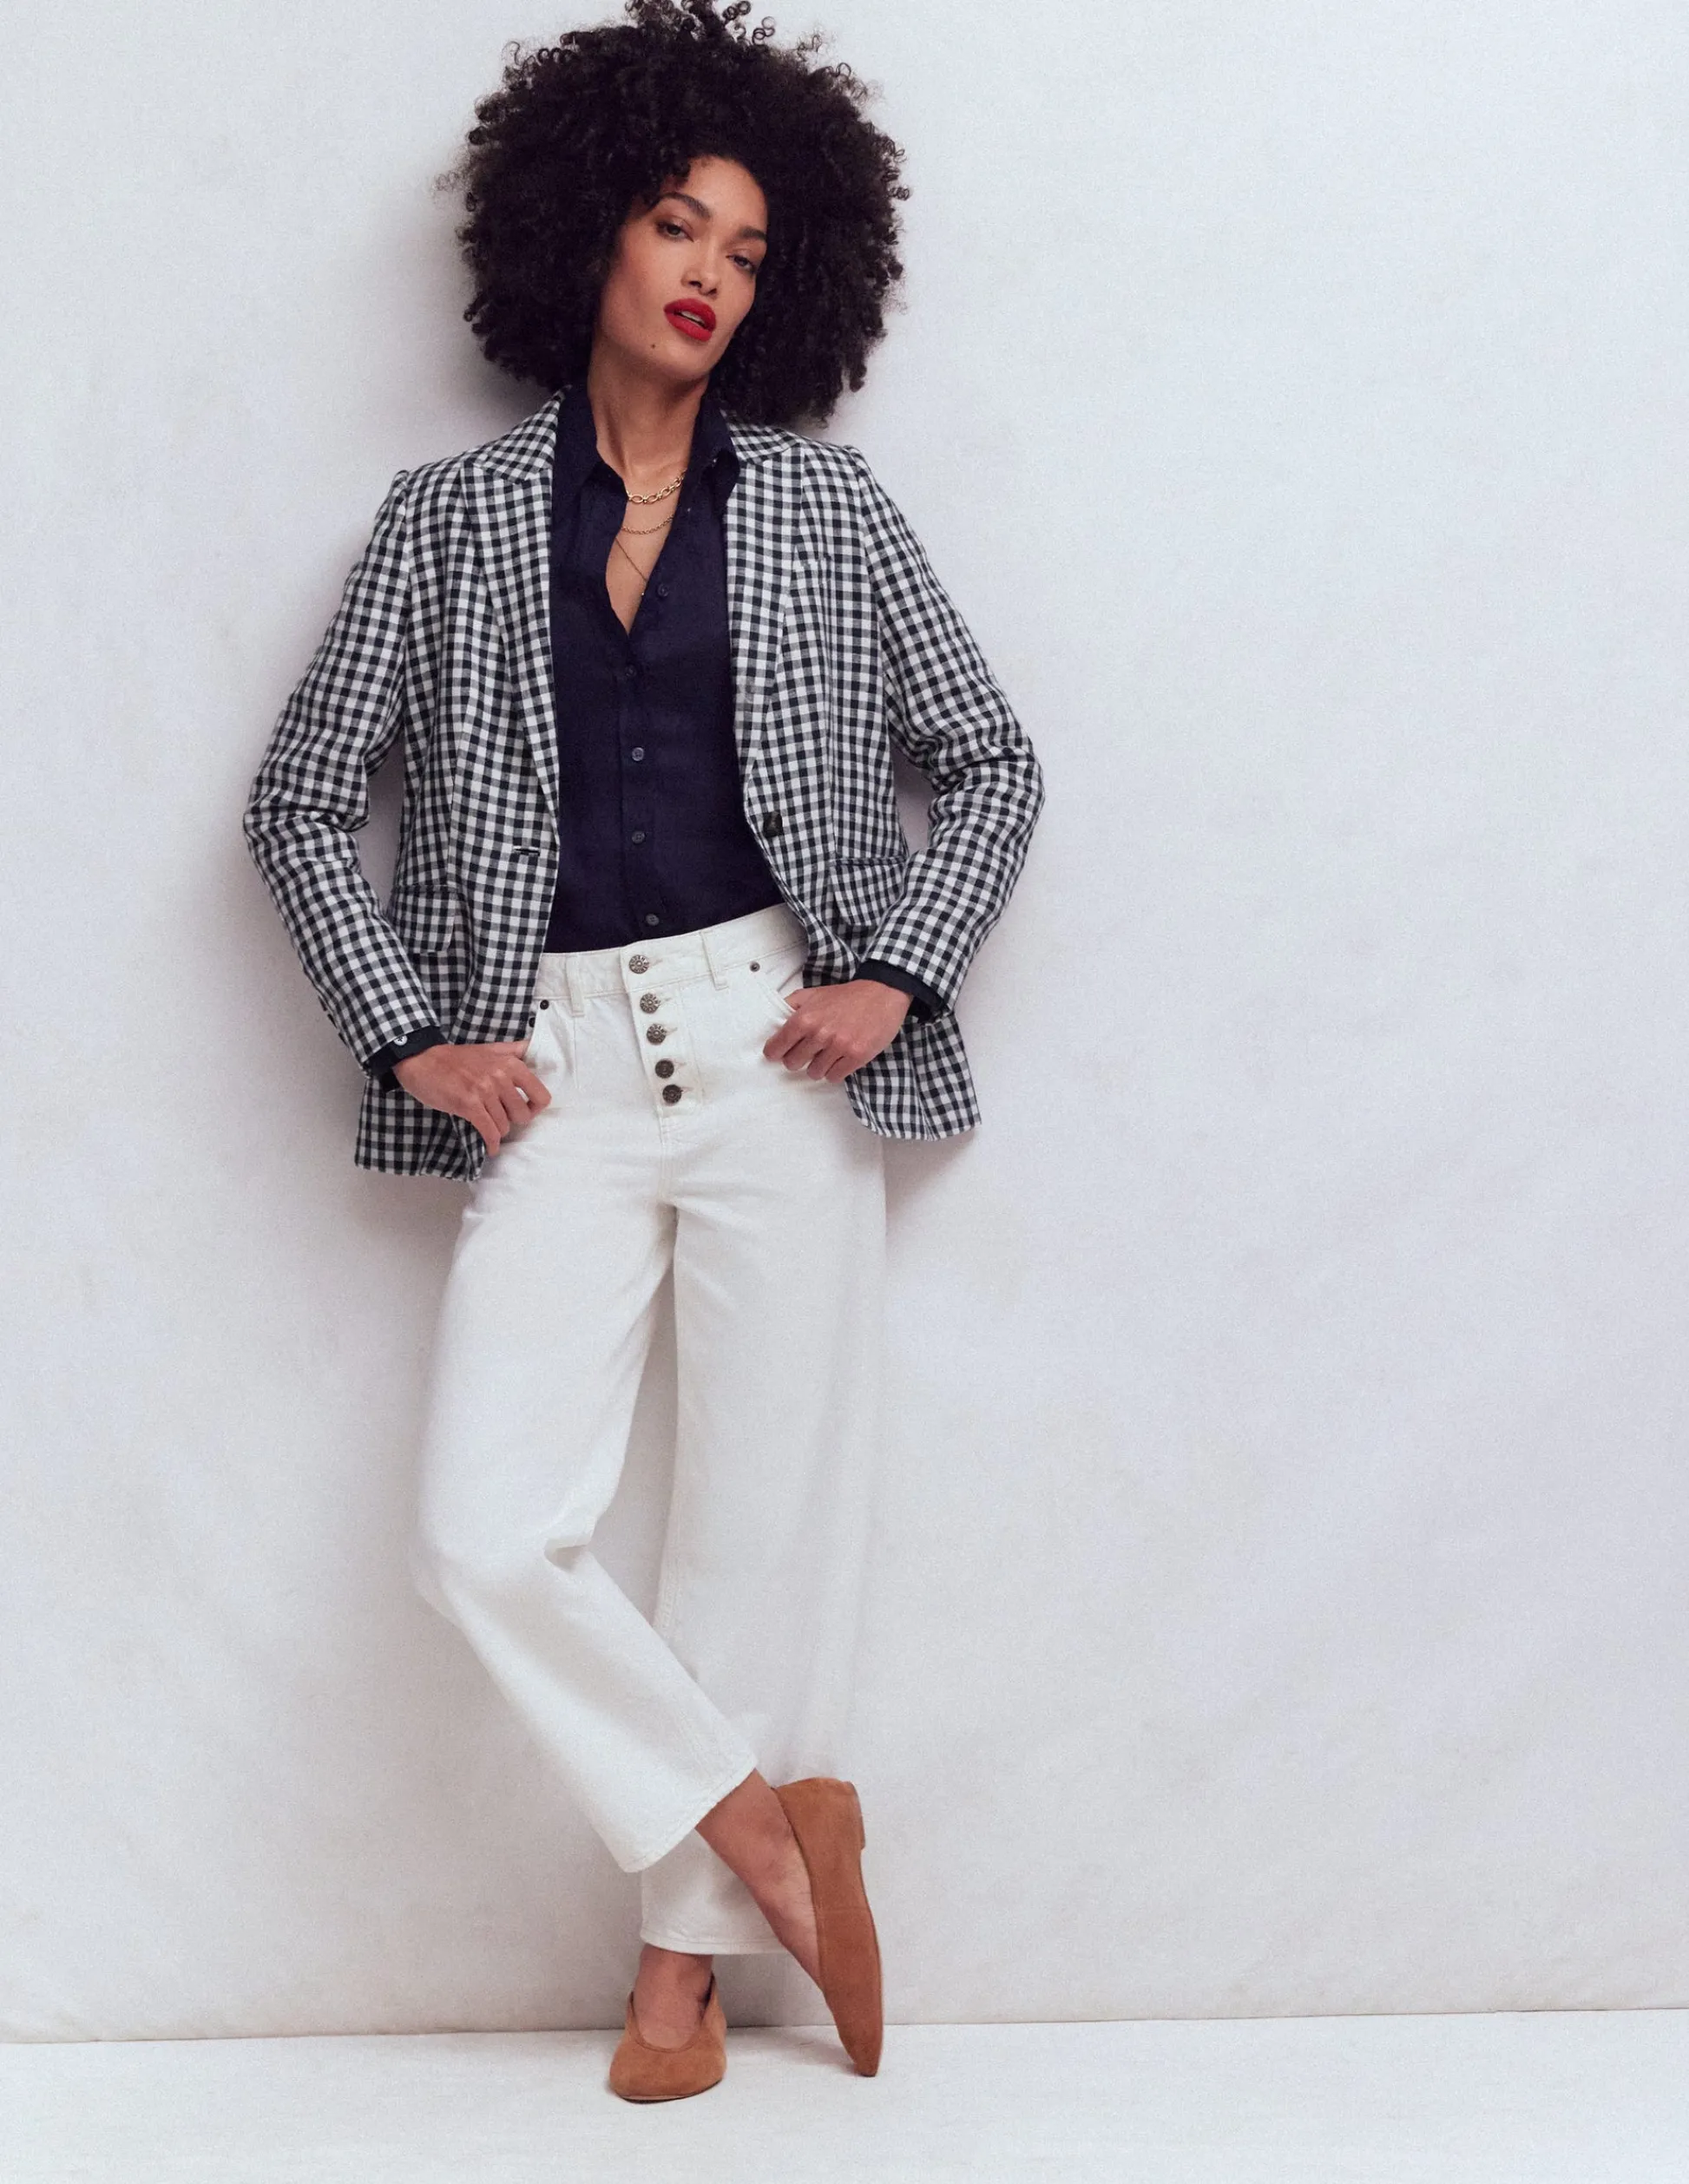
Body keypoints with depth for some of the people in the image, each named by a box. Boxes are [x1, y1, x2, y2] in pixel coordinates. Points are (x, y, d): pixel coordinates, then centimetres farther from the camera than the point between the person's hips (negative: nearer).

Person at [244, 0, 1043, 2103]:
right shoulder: (452, 516, 7)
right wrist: (408, 1034, -1)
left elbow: (991, 763, 12)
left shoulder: (826, 507, 8)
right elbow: (298, 797, 9)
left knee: (769, 1512, 1)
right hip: (557, 1069, 1)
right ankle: (764, 1816, 11)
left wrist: (894, 973, -2)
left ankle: (691, 1945, 18)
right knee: (484, 1533, -11)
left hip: (775, 1043, 0)